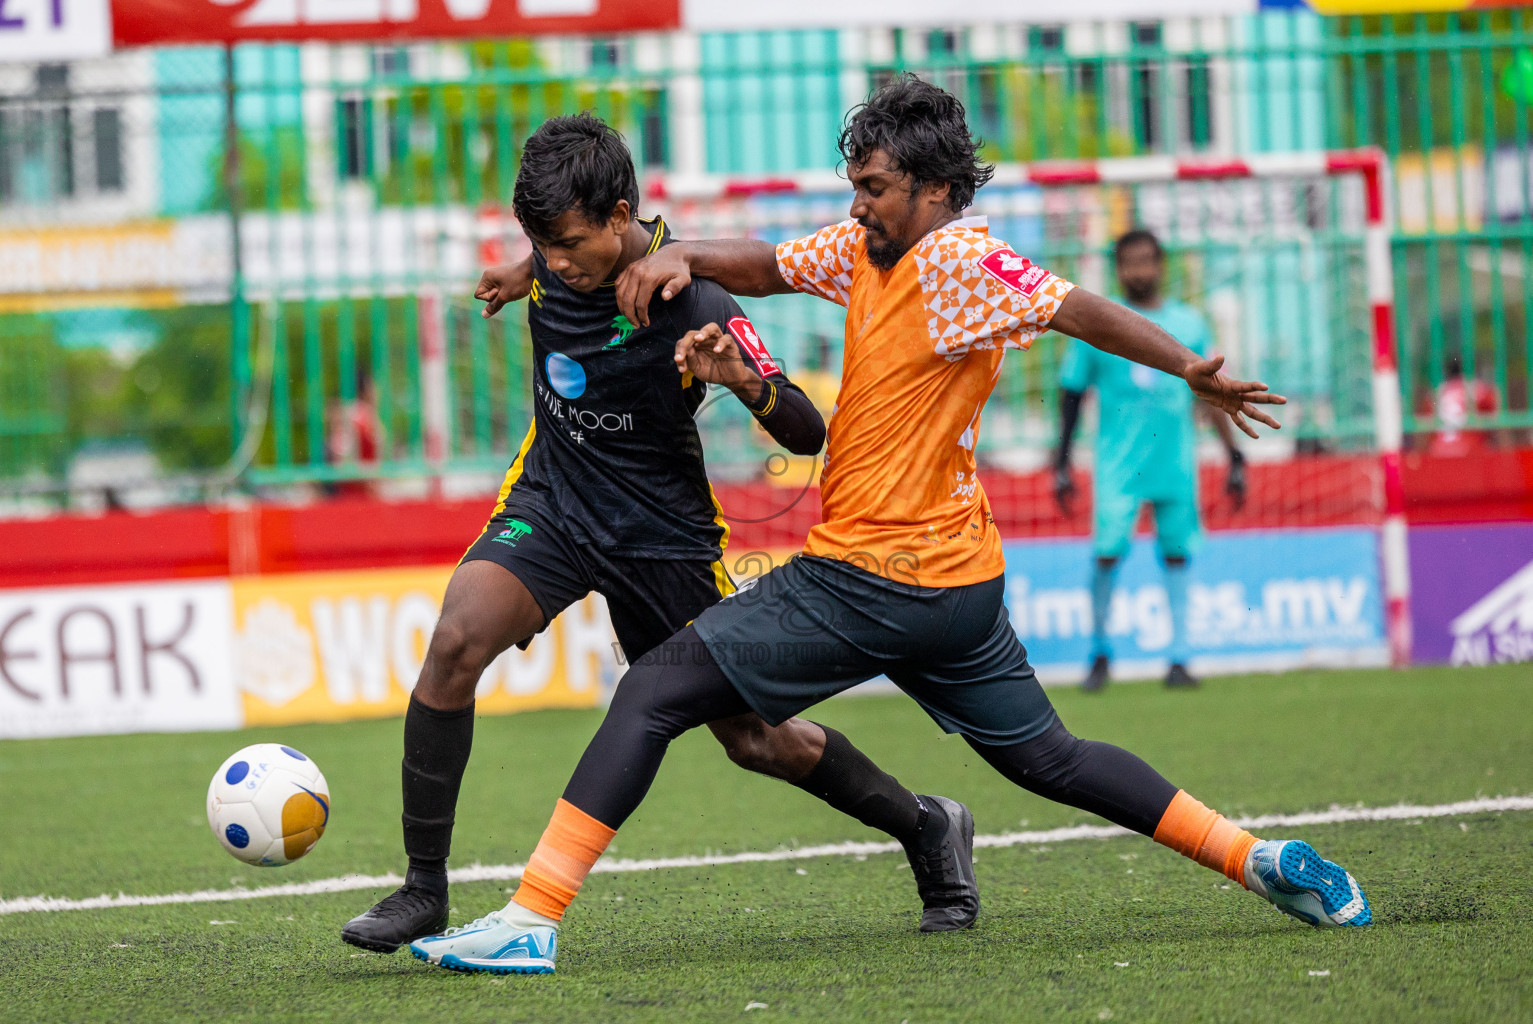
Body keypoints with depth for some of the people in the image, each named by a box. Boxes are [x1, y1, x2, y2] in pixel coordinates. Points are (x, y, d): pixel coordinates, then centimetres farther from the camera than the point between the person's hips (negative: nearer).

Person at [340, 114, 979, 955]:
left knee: (755, 740, 5)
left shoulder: (692, 304, -26)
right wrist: (527, 276, 17)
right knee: (456, 641, -23)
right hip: (553, 500, 4)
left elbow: (806, 434, -24)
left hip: (661, 531, -4)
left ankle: (926, 829, 31)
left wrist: (743, 380, -40)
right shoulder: (563, 252, -11)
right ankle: (424, 890, -14)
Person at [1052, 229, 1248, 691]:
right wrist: (1062, 463, 5)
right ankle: (1100, 651, 5)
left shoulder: (1188, 323, 9)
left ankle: (1179, 657, 9)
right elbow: (1071, 394, 7)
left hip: (1176, 460, 2)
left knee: (1176, 554, 2)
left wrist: (1235, 457, 12)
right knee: (1108, 551, -12)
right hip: (1118, 462, -2)